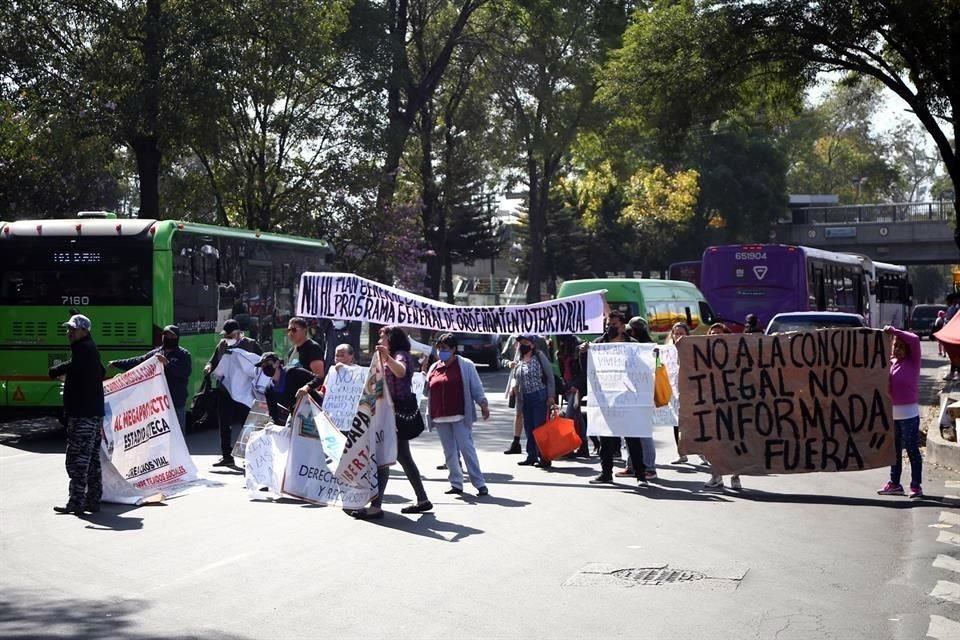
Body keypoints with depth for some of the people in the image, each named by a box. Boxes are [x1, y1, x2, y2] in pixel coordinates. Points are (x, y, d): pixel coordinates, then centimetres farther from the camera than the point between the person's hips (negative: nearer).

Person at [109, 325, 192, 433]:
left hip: (177, 402, -5)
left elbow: (186, 371, -18)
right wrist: (116, 363, 10)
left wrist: (167, 363, -26)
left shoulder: (184, 355, -2)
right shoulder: (155, 353, 12)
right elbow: (137, 362, 13)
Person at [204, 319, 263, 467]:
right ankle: (226, 456, 17)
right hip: (224, 391, 5)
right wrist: (209, 367, -6)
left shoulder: (251, 345, -4)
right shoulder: (222, 345, 8)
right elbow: (214, 361, 17)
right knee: (224, 424, 8)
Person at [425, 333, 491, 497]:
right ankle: (456, 484, 16)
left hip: (460, 416, -5)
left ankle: (480, 484, -7)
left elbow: (476, 387, -1)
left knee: (467, 448, -9)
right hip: (440, 418, 5)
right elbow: (427, 391, 20)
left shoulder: (465, 365, 0)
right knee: (449, 452, 8)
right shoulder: (433, 368, 14)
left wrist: (483, 404, -12)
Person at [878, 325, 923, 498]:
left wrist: (894, 331, -19)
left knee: (912, 449, -2)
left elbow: (914, 340, -19)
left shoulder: (912, 361, -5)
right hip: (892, 413, 6)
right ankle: (894, 484, 22)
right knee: (895, 450, 13)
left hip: (908, 412, -6)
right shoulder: (890, 362, 8)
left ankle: (916, 486, 2)